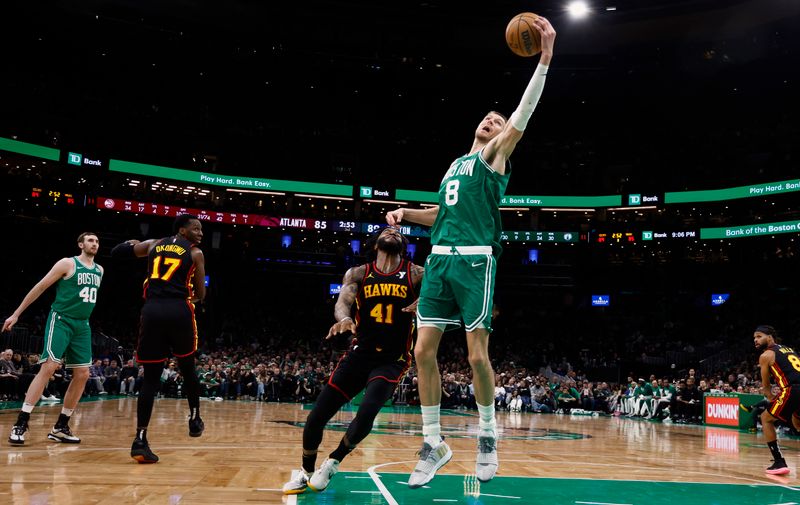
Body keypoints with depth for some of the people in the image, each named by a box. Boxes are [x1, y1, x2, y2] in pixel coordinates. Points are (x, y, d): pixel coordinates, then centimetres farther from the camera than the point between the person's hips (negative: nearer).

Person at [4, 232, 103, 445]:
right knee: (48, 367, -18)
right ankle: (20, 423, -13)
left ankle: (60, 427, 9)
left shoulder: (99, 270, 12)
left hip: (82, 325, 7)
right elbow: (40, 287, -5)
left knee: (82, 374, 1)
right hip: (61, 320, -6)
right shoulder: (67, 263, -6)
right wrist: (16, 314, -5)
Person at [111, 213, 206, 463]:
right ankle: (195, 419, 29)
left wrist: (133, 243, 42)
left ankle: (140, 440, -4)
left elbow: (117, 251, 23)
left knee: (151, 378, 4)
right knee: (187, 369, 21)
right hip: (179, 311, -3)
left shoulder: (154, 244, 17)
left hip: (151, 310, 3)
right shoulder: (195, 253, 8)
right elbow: (200, 295, 8)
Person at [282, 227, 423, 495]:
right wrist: (344, 319, -38)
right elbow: (342, 302, -14)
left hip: (392, 359, -2)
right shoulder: (358, 274, 2)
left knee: (367, 411, -25)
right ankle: (305, 471, 24)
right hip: (359, 353, 2)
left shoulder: (416, 275, -2)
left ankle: (332, 463, 2)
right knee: (317, 415, -2)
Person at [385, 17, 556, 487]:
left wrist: (545, 59, -16)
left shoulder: (493, 157, 8)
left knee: (477, 354, -5)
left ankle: (488, 435, 16)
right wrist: (407, 213, 15)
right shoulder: (455, 164, 26)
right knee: (424, 349, -1)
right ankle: (434, 445, 8)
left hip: (475, 260, -6)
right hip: (439, 259, 6)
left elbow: (522, 116, -7)